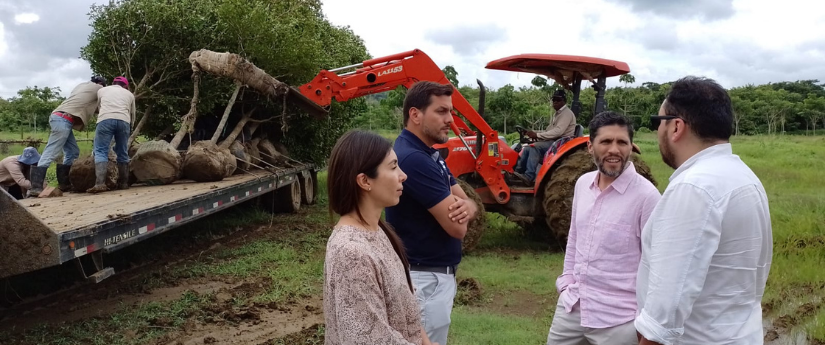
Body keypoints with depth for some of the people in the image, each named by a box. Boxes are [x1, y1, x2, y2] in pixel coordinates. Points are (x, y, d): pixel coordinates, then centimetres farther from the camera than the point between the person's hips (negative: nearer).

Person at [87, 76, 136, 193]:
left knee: (101, 151, -2)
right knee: (123, 153, 12)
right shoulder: (129, 94, 29)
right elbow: (132, 114, 33)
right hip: (123, 121, 1)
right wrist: (131, 127, 49)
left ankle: (100, 183, -17)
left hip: (105, 119, -1)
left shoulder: (102, 90, 28)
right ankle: (123, 183, 13)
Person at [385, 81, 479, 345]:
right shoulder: (413, 158, -24)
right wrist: (457, 208, -2)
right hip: (425, 278, -10)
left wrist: (465, 207, -15)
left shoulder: (430, 155, 9)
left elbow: (467, 202, 9)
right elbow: (457, 228, -25)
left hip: (437, 273, 10)